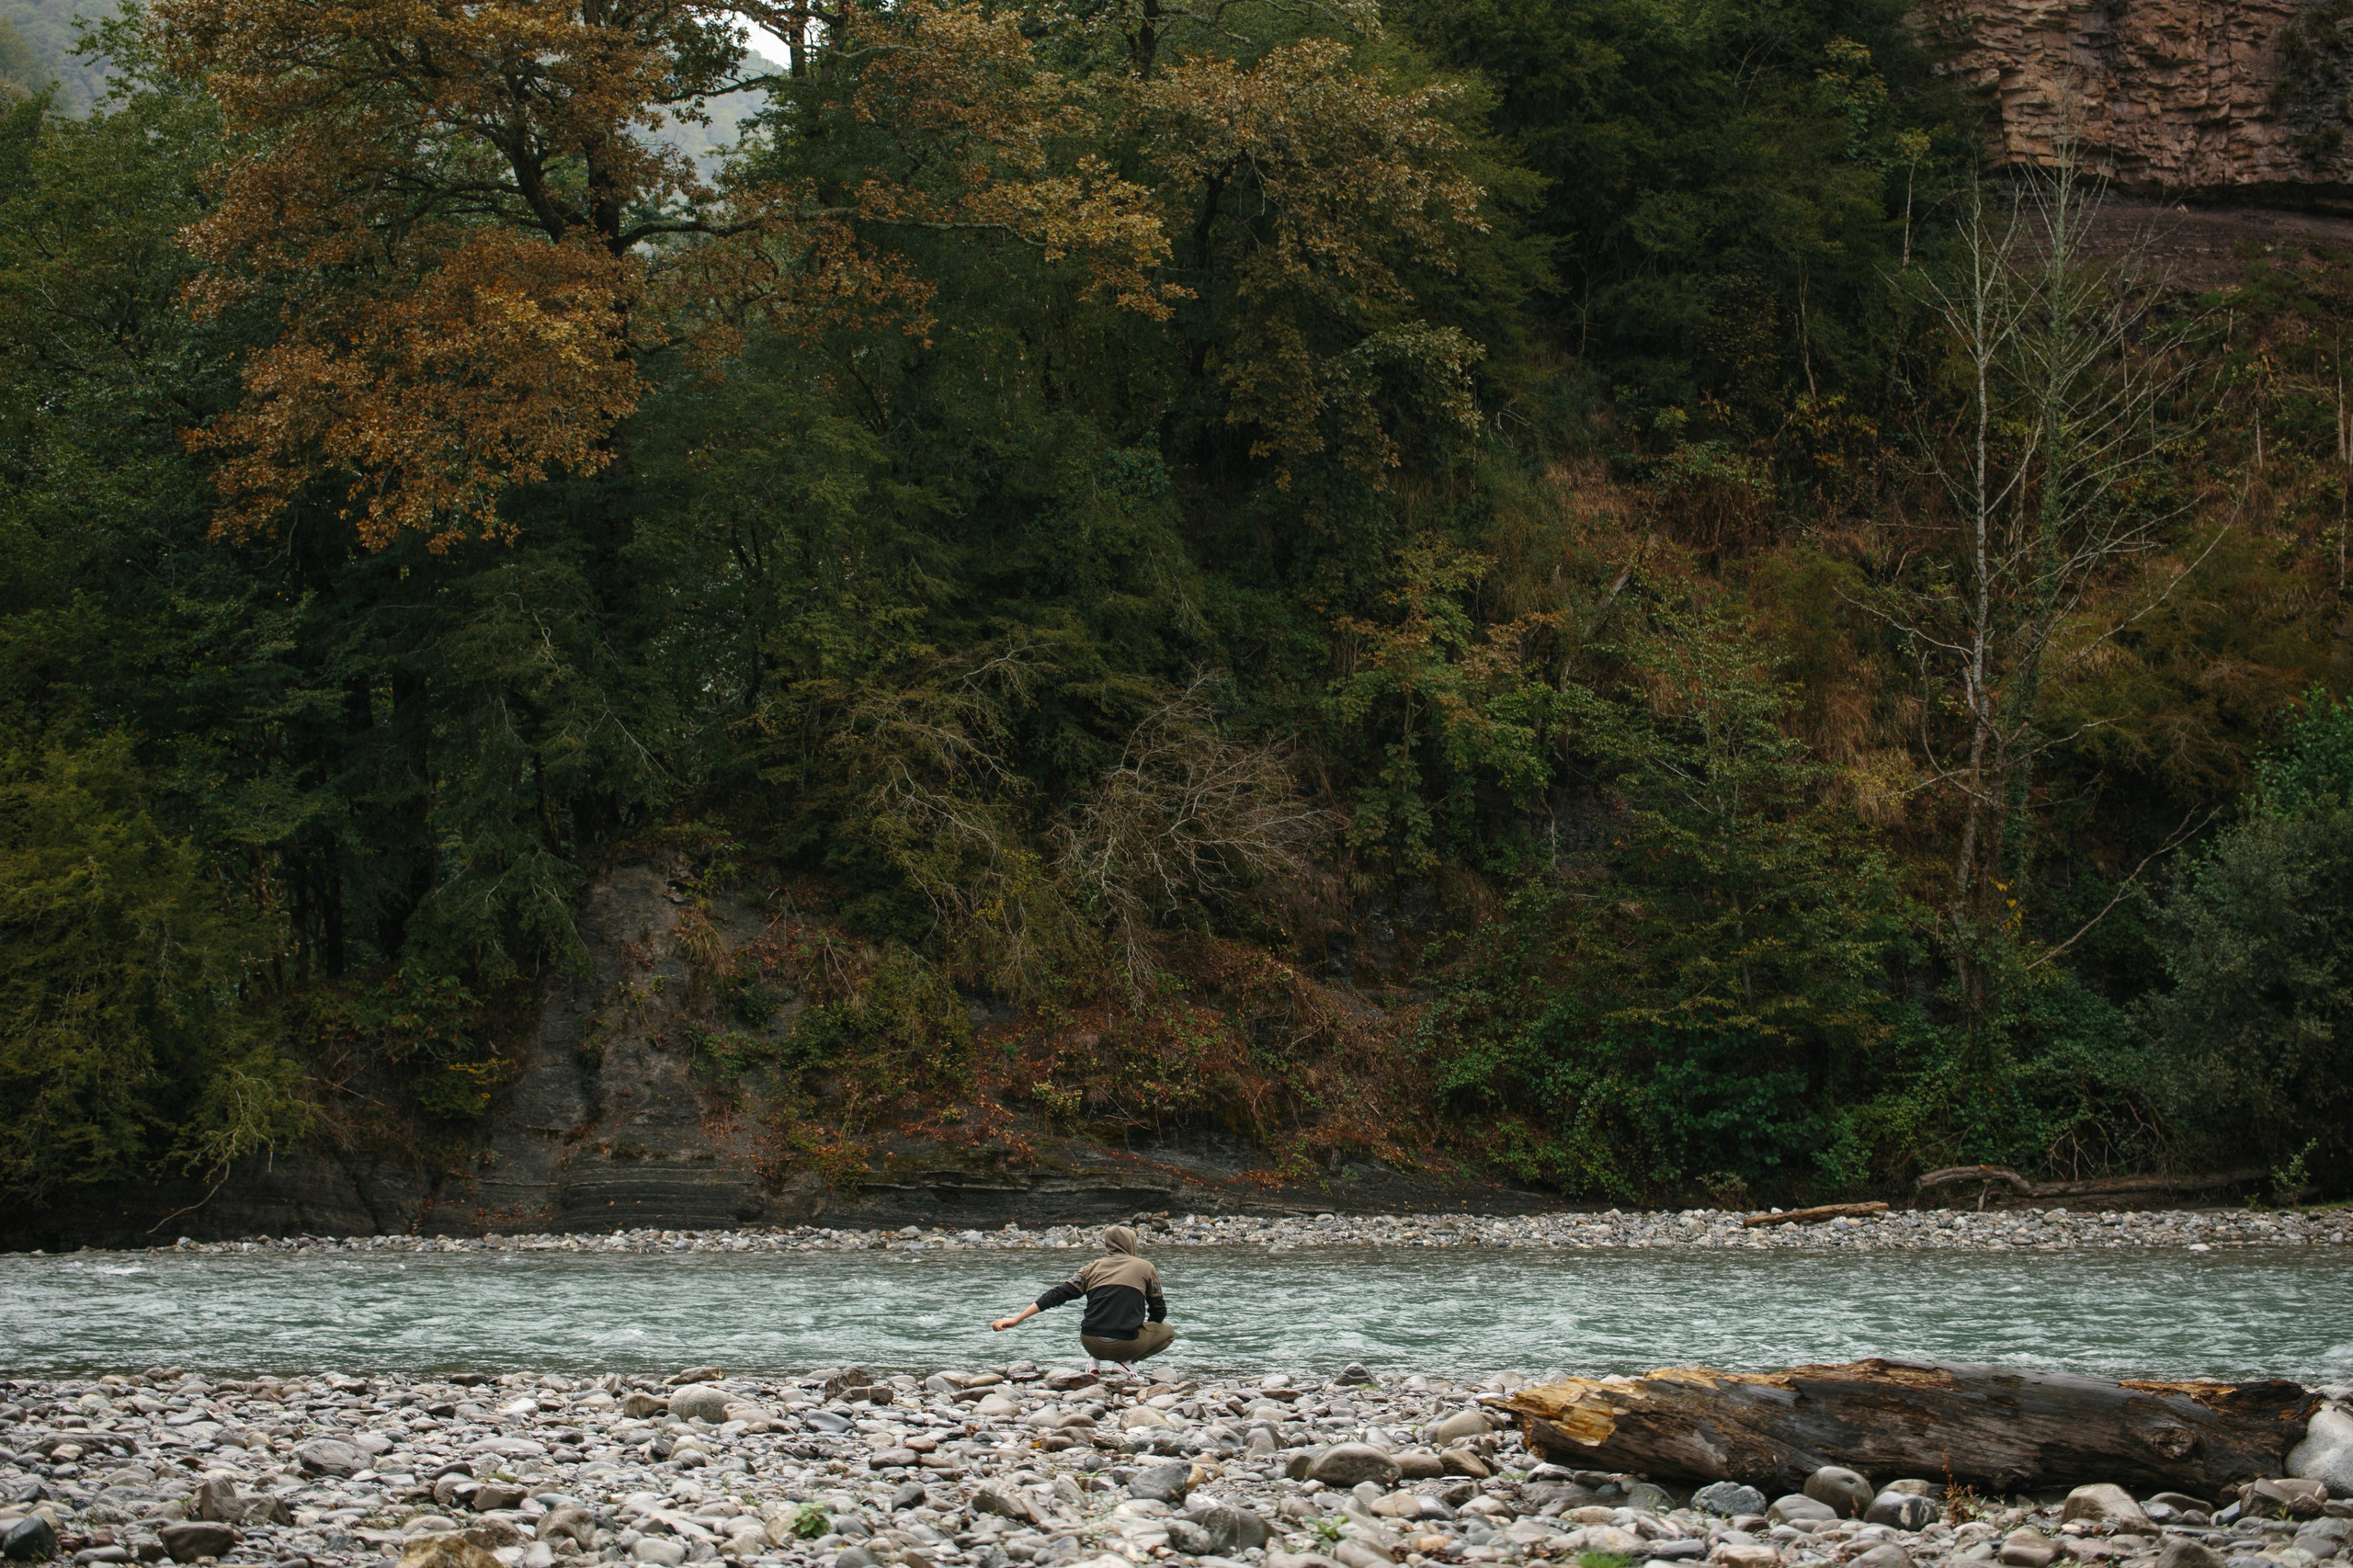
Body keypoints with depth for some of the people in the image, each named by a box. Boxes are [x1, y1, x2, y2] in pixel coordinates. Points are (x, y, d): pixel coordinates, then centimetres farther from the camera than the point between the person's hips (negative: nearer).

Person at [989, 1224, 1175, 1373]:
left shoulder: (1094, 1267, 12)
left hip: (1091, 1343, 4)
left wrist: (1015, 1319, 2)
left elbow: (1056, 1295, 4)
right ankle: (1126, 1361, 2)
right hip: (1126, 1344, -4)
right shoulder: (1145, 1268, 7)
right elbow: (1158, 1311, 11)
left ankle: (1095, 1358, 10)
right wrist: (1145, 1330, 33)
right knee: (1168, 1332, 23)